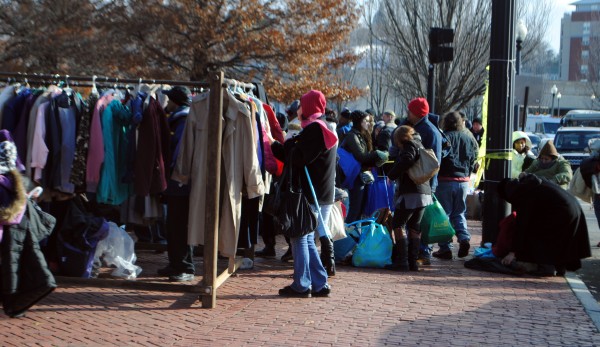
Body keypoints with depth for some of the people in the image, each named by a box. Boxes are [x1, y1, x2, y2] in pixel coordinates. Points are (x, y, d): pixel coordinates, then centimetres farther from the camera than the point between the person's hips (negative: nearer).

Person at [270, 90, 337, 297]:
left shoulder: (314, 129, -12)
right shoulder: (321, 128, 19)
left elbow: (298, 157, -20)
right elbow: (295, 155, 20)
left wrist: (288, 144, -2)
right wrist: (274, 144, 19)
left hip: (311, 195, -9)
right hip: (322, 195, 9)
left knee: (300, 238, -2)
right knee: (307, 240, 13)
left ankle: (301, 285, 2)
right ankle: (319, 284, 12)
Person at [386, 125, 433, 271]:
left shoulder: (410, 146, -4)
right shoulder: (419, 145, 22)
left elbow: (405, 161, -23)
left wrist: (392, 174, -12)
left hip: (410, 193, -9)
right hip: (425, 193, 9)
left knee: (398, 224, -3)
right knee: (415, 227, 11)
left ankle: (402, 260, -9)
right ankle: (413, 261, 9)